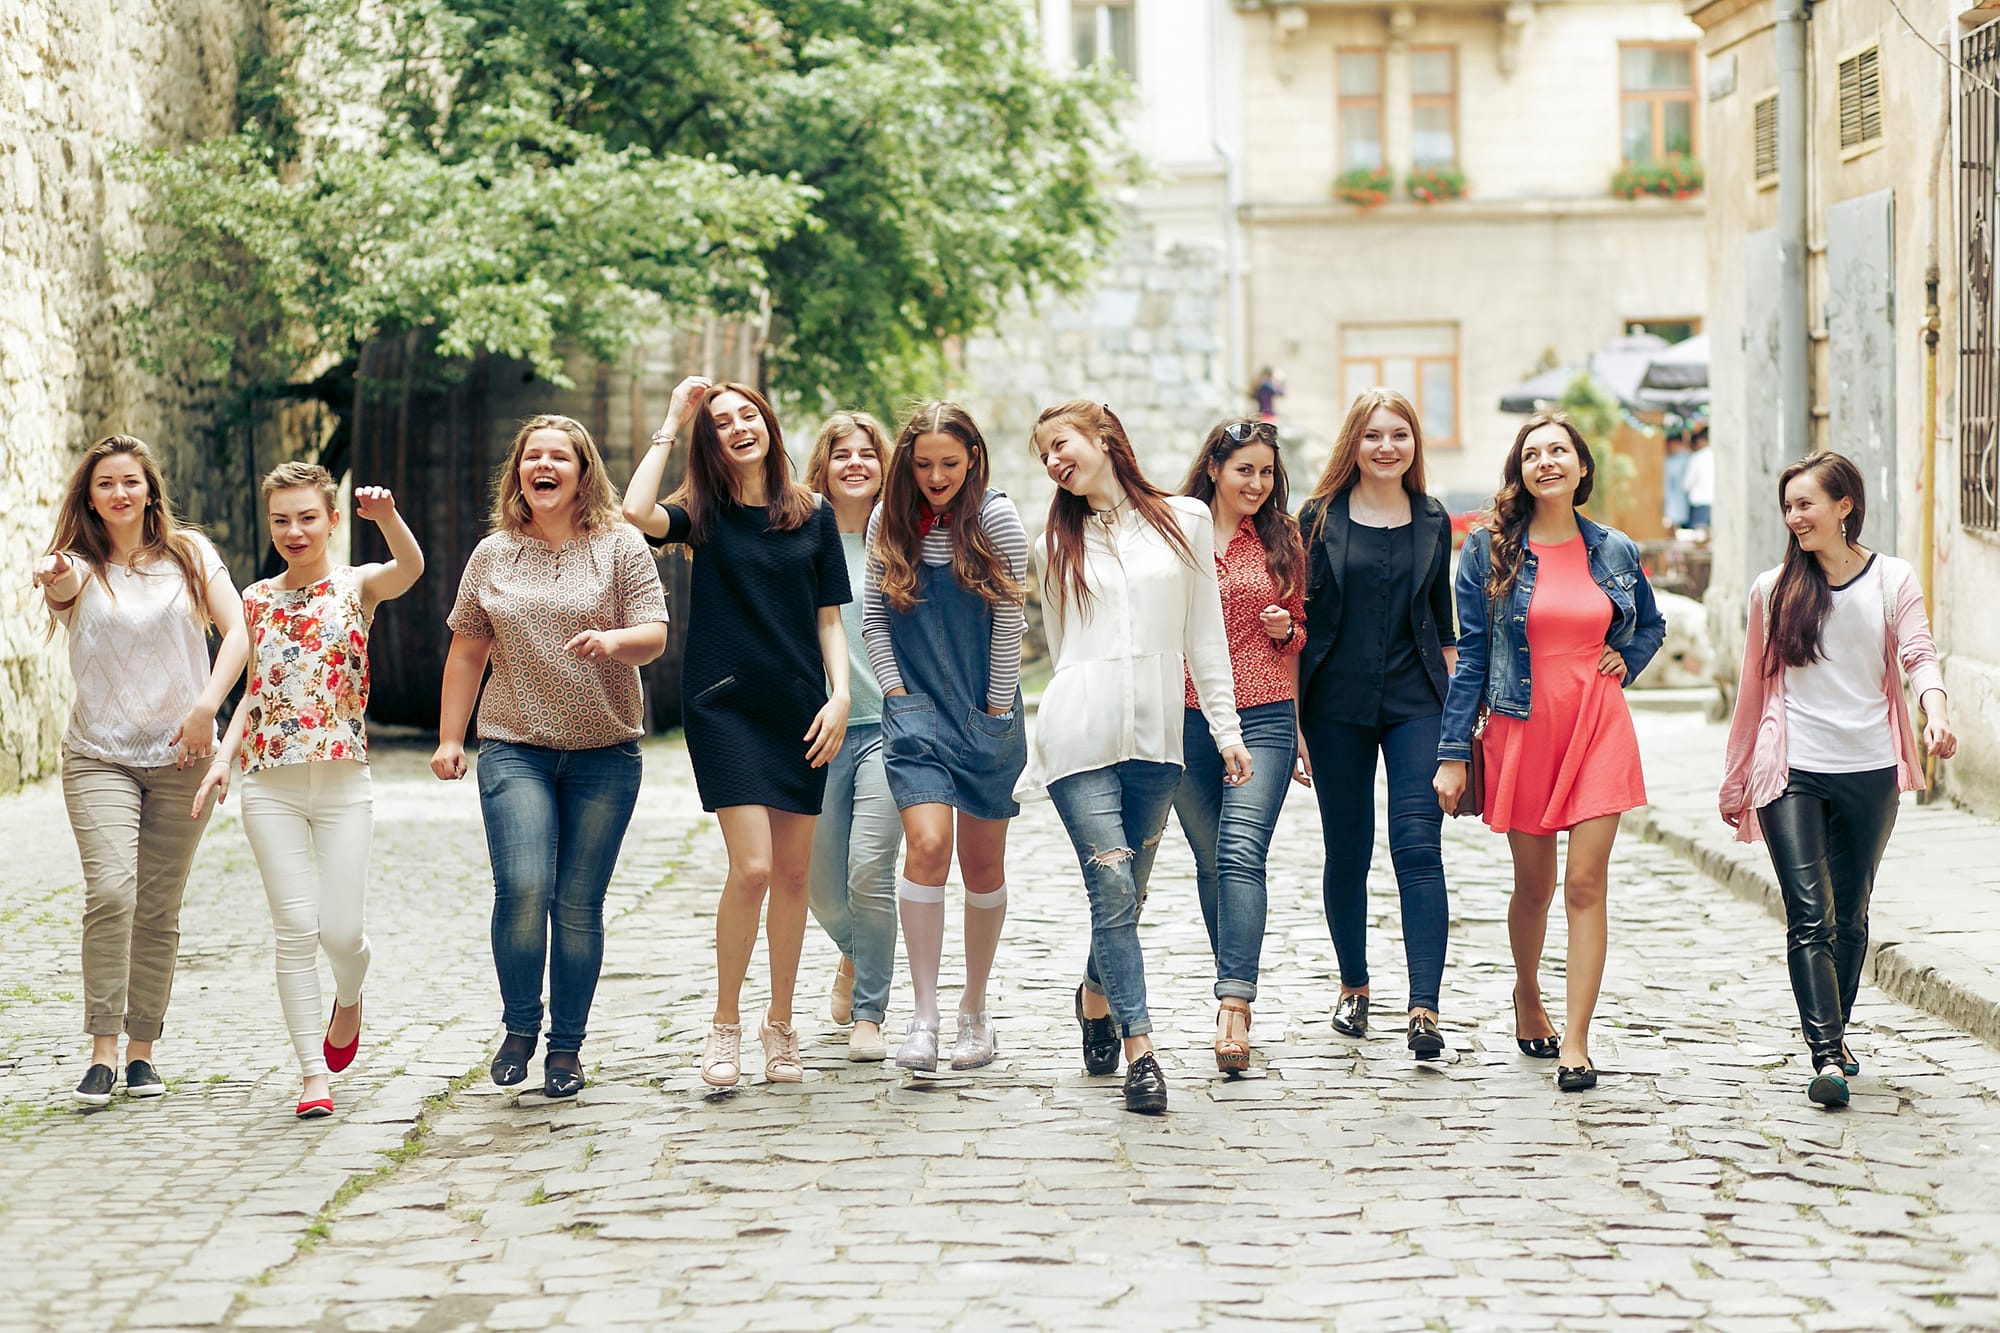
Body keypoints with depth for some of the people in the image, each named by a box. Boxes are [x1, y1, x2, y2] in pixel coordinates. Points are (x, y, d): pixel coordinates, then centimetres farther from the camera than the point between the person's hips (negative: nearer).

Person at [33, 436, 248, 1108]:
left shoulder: (189, 554, 5)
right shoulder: (81, 566, 1)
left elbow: (238, 629, -2)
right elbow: (64, 586, -23)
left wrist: (206, 706, -15)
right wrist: (55, 579, -48)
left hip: (180, 756, 1)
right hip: (98, 756, -1)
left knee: (159, 910, 4)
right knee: (110, 890, -19)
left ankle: (142, 1051, 15)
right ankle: (102, 1052, -15)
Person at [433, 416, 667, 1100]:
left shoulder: (620, 546, 3)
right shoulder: (493, 554, 9)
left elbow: (654, 635, -4)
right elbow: (466, 651, 13)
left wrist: (612, 640, -26)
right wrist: (449, 737, 7)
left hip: (604, 754, 0)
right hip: (514, 751, 1)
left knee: (578, 904, 0)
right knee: (522, 889, -16)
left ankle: (566, 1047, 12)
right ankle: (519, 1026, 4)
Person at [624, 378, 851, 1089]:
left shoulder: (813, 516, 8)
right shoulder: (704, 515, 2)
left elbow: (829, 618, 10)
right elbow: (636, 511, -19)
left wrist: (840, 695, -3)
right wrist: (671, 422, -10)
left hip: (798, 710, 3)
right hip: (725, 707, -3)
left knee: (793, 873, 5)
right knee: (752, 866, -14)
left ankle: (779, 1024, 17)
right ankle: (725, 1025, 1)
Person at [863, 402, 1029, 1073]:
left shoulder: (996, 517, -6)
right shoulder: (888, 521, 2)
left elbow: (1009, 621, -5)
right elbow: (873, 617, 7)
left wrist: (997, 710, -5)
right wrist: (898, 694, -1)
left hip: (987, 716, 0)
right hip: (916, 712, 0)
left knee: (983, 866, 7)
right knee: (927, 846, -17)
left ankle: (975, 1010, 22)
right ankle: (924, 1017, -13)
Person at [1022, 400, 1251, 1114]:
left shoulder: (1187, 520, 8)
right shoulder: (1055, 545, 12)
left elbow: (1205, 634, 9)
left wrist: (1226, 726, 5)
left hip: (1155, 738, 1)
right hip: (1079, 732, -1)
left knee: (1127, 893, 7)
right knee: (1114, 888, -11)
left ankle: (1097, 997, 35)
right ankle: (1140, 1051, -10)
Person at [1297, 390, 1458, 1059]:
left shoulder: (1433, 522, 9)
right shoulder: (1321, 519, 2)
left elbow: (1443, 623, 14)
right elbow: (1298, 619, 2)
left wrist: (1458, 710, 8)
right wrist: (1292, 716, -4)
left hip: (1416, 703, 0)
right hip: (1338, 705, 0)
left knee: (1418, 847, -11)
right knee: (1347, 852, 7)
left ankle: (1424, 1008, -17)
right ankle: (1354, 986, 26)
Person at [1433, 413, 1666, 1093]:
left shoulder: (1616, 551, 6)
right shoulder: (1490, 548, 0)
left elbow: (1651, 624, 24)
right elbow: (1470, 653, 0)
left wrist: (1626, 661, 3)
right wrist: (1452, 752, -4)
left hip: (1598, 728, 1)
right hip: (1521, 727, -1)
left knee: (1586, 885, -7)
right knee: (1533, 884, 10)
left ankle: (1575, 1043, -6)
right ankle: (1527, 998, 37)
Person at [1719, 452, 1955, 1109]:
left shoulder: (1893, 580, 3)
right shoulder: (1773, 590, 5)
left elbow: (1918, 654, -8)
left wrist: (1936, 712, -29)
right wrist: (1735, 776, 16)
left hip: (1869, 771, 1)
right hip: (1792, 772, -1)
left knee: (1850, 916, 11)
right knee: (1810, 918, -11)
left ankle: (1833, 1035, 27)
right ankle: (1827, 1056, -16)